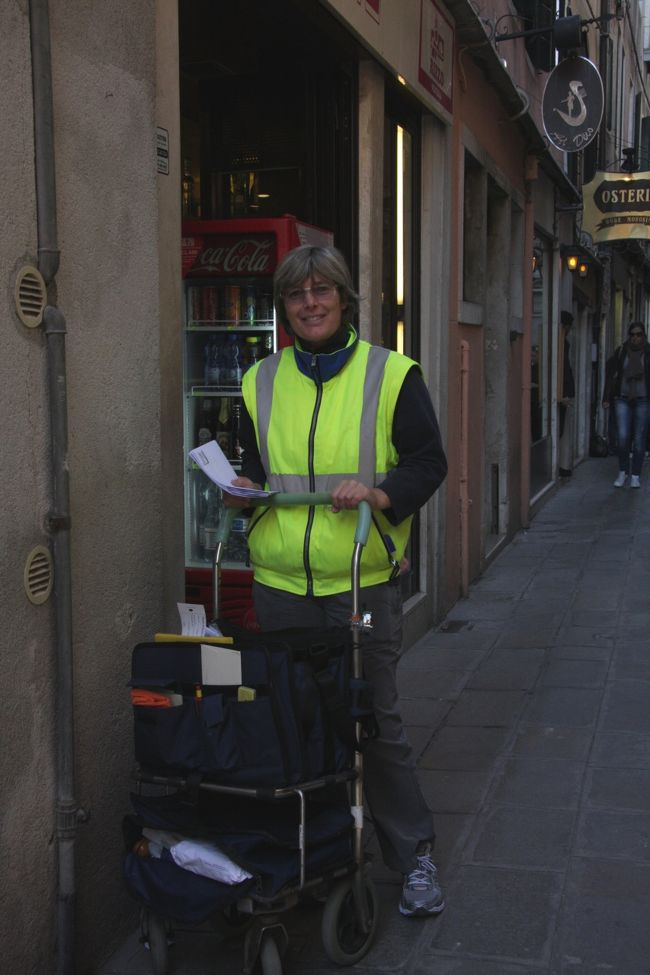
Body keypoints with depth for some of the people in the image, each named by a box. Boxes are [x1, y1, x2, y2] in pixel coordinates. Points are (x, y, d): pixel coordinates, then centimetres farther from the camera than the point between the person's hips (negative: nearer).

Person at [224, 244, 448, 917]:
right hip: (280, 584, 3)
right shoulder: (260, 382, 9)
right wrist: (245, 490, -4)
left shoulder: (391, 375, -1)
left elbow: (428, 464, -1)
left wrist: (379, 494, -19)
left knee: (376, 722, 3)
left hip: (363, 584, -3)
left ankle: (413, 856, 20)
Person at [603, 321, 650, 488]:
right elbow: (610, 373, 7)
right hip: (622, 399, 0)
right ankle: (622, 473, 11)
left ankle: (635, 476, 15)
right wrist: (607, 398, 2)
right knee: (623, 437, -7)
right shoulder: (621, 351, 2)